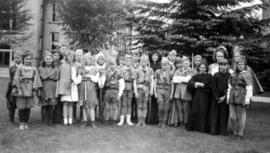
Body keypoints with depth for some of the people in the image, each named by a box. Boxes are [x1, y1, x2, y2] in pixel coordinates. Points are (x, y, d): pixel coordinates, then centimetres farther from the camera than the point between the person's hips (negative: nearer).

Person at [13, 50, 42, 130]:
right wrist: (19, 89, -7)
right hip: (22, 90, -1)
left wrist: (35, 90, -1)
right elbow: (16, 79, -1)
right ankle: (21, 123, 14)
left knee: (28, 107, 5)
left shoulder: (34, 69, 5)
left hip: (30, 90, 1)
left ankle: (26, 123, 16)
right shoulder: (20, 68, 0)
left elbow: (36, 80, 5)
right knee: (21, 107, 2)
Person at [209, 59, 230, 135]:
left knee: (224, 114, 4)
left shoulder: (229, 76, 0)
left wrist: (224, 97, -11)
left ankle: (223, 131, 13)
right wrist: (217, 98, -9)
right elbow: (214, 88, -1)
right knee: (214, 114, 3)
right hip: (216, 98, 1)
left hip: (225, 98, 0)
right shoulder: (215, 75, 1)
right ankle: (214, 130, 11)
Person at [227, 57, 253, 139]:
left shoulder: (247, 74, -5)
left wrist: (247, 99, -15)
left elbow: (249, 88, -10)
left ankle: (240, 133, 15)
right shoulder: (233, 74, 15)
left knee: (240, 115, 2)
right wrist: (228, 97, 15)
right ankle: (234, 132, 20)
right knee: (232, 116, 3)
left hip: (241, 98, -5)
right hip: (233, 97, 5)